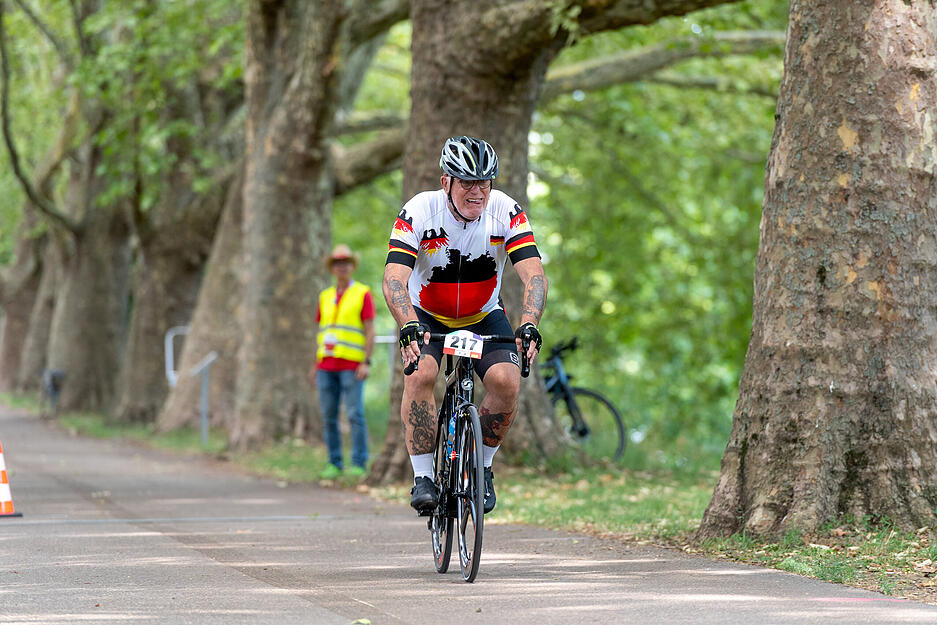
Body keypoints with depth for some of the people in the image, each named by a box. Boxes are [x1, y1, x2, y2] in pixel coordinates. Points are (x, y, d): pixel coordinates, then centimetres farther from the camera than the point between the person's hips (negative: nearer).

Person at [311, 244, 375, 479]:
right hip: (327, 365, 5)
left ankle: (359, 465, -8)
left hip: (352, 365, -5)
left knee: (355, 414, -10)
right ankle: (334, 464, 7)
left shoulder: (363, 294, 0)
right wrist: (315, 365, 13)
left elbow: (370, 332, -5)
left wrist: (367, 363, -14)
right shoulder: (325, 297, 16)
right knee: (329, 416, 3)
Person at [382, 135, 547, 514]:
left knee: (507, 382, -22)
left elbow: (534, 274, -27)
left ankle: (481, 468, 1)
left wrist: (528, 325, -45)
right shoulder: (419, 212, -26)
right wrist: (409, 326, -52)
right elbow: (394, 279, -34)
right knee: (420, 375, -29)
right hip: (426, 316, -1)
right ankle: (423, 477, -18)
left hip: (484, 316, 2)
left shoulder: (506, 212, -21)